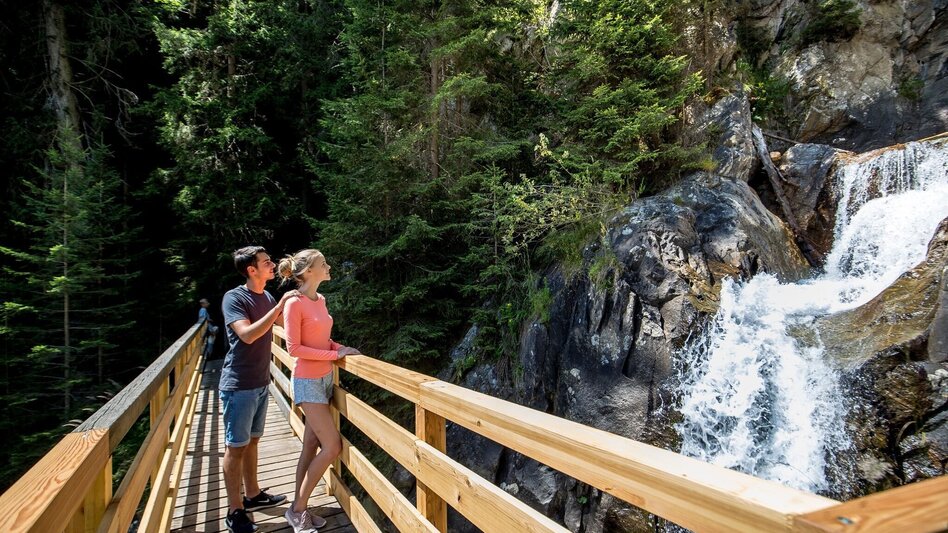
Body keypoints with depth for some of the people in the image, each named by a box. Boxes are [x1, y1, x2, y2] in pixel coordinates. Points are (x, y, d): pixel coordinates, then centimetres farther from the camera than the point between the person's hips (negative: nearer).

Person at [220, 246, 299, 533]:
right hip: (239, 386, -7)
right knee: (236, 447, 2)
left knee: (252, 441, 19)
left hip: (261, 383, 7)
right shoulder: (234, 298, -15)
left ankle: (252, 494, 34)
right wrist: (279, 306, -28)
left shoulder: (267, 298, 7)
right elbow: (247, 335, -28)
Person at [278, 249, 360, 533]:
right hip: (308, 381, -8)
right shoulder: (295, 304, -16)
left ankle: (298, 509, 23)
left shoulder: (320, 300, 8)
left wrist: (341, 347, -3)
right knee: (332, 446, -7)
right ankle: (298, 509, 8)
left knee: (311, 446, 12)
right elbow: (294, 348, -17)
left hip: (324, 378, 8)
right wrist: (334, 355, -17)